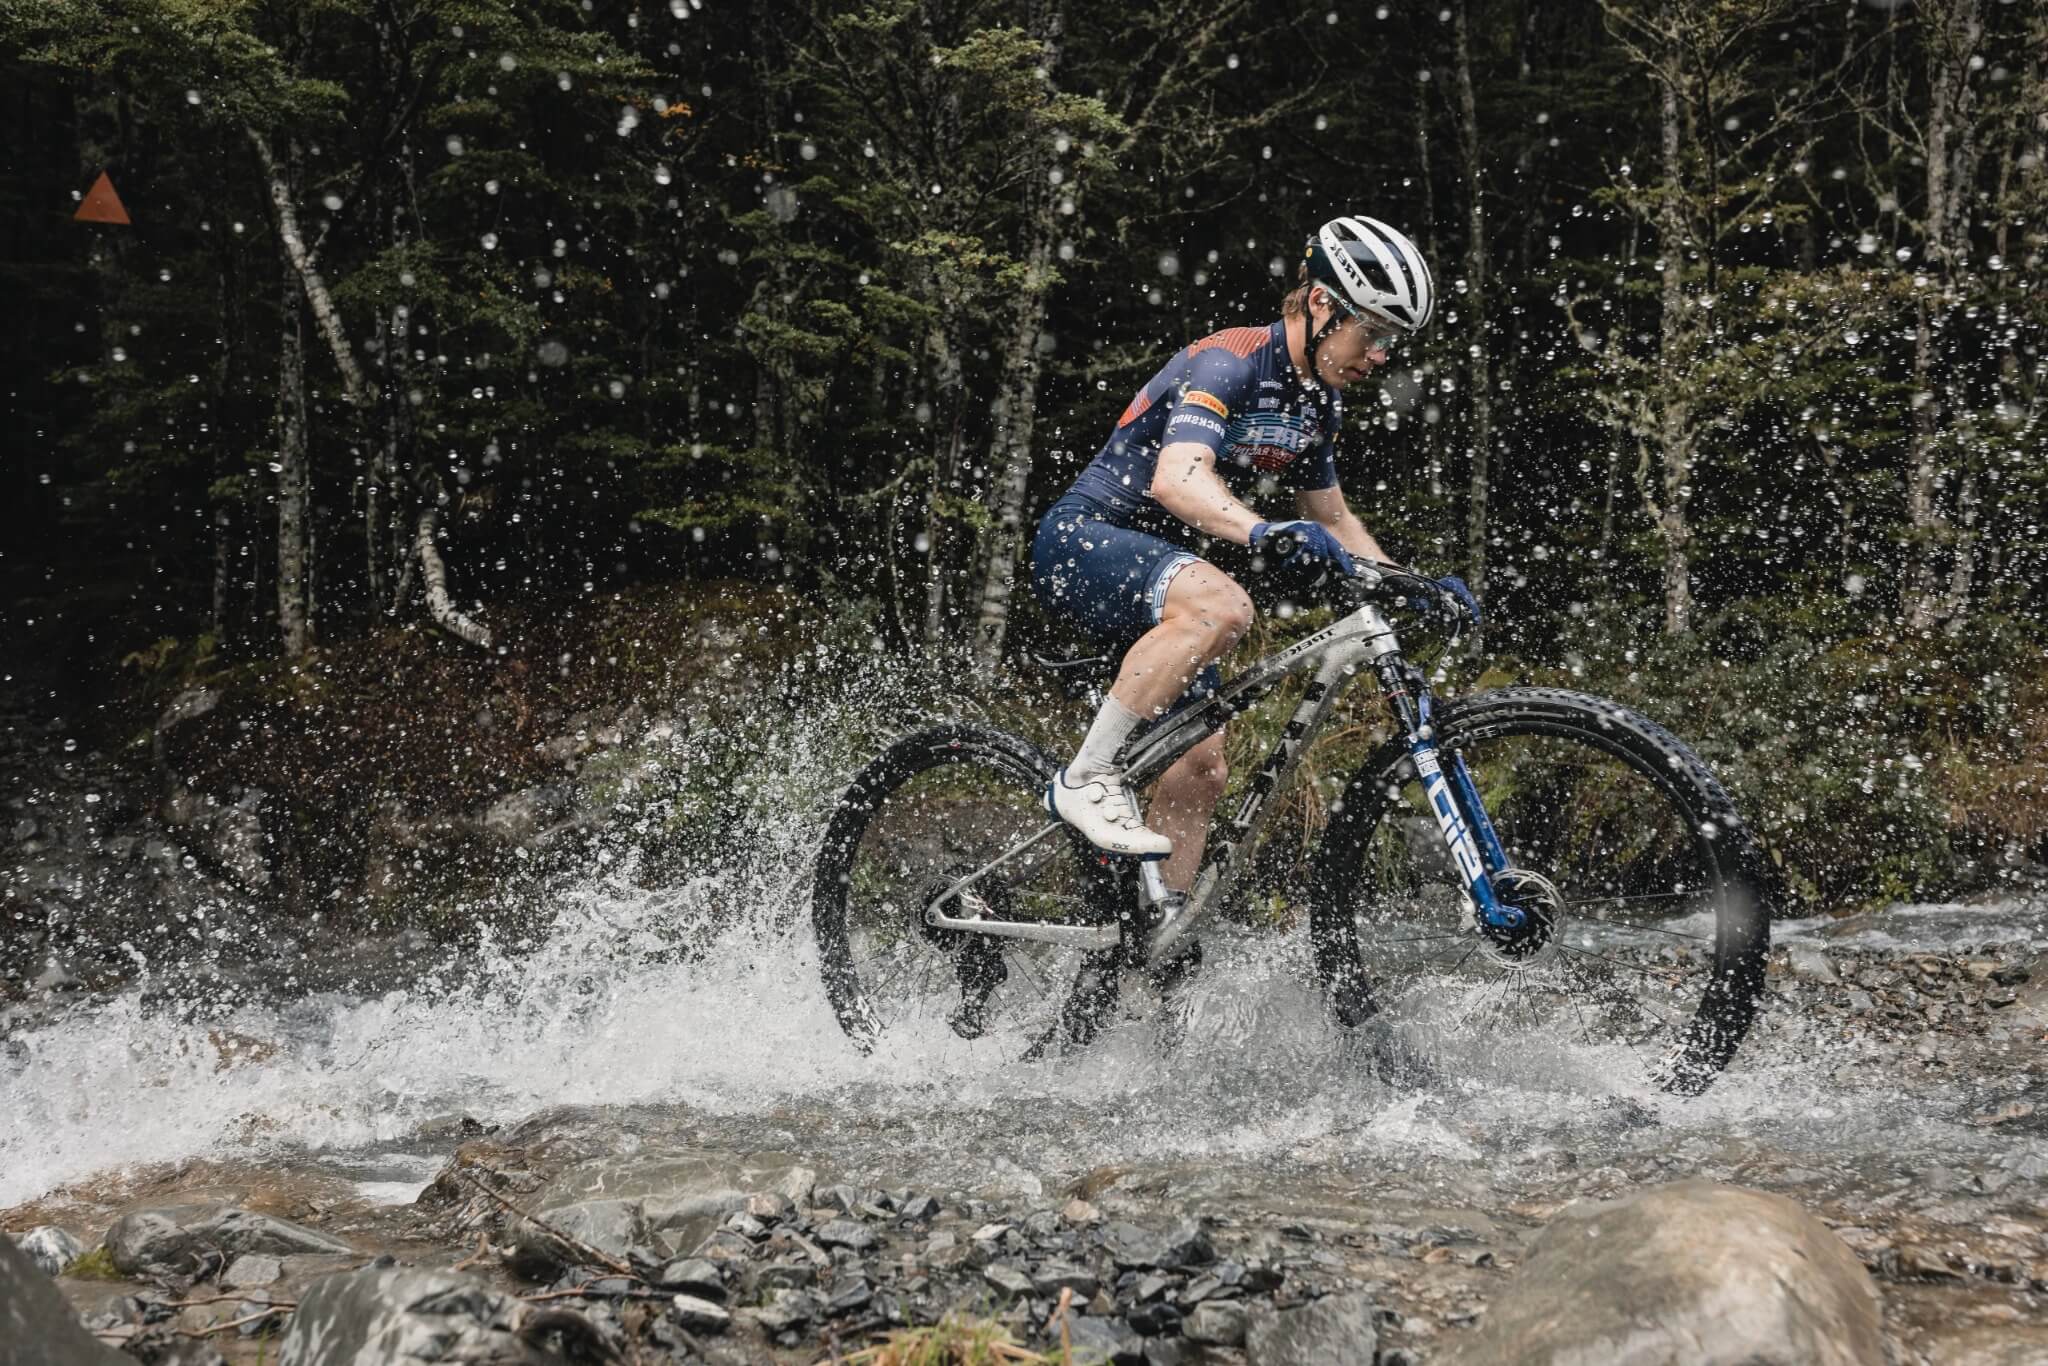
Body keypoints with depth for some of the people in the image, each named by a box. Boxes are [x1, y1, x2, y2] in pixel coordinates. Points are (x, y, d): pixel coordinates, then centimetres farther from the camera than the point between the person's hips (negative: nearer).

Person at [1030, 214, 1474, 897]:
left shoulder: (1318, 402, 8)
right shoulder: (1227, 362, -21)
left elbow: (1333, 517, 20)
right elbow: (1177, 478, -37)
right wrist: (1264, 532, -54)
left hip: (1151, 560, 9)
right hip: (1082, 540, -9)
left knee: (1200, 768, 1)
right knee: (1220, 605, -38)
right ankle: (1088, 778, -28)